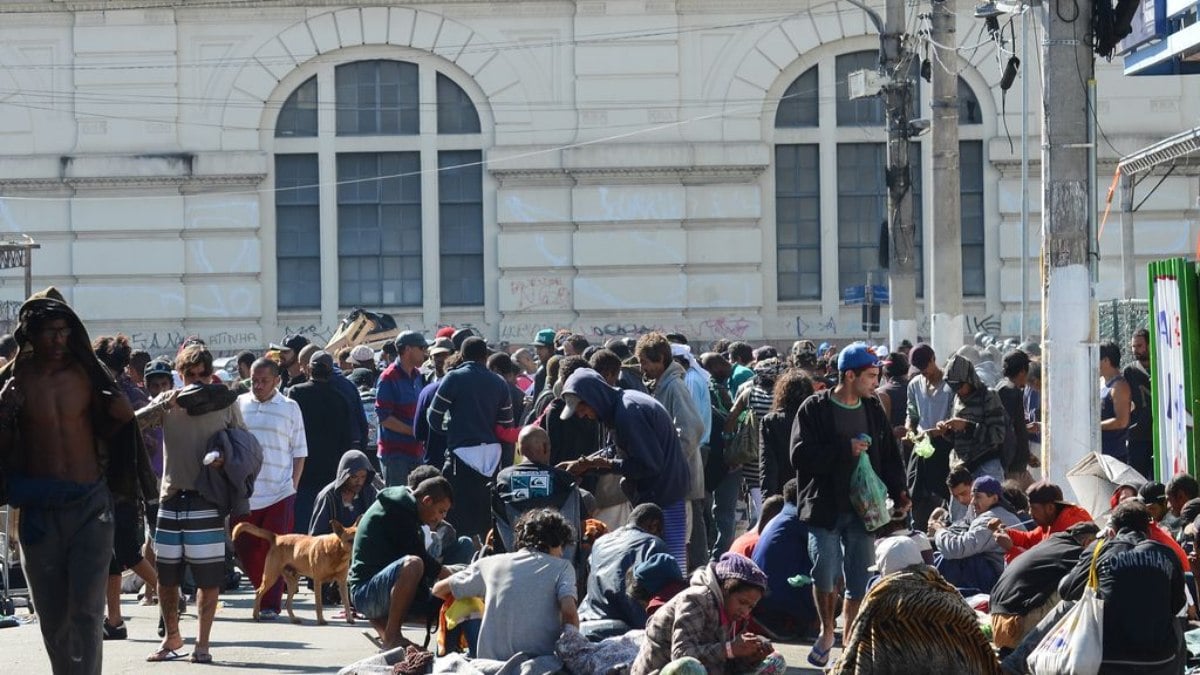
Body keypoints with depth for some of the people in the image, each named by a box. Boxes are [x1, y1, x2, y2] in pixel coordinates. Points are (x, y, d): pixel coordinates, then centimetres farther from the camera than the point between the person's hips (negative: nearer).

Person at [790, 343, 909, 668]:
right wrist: (845, 449, -18)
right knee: (825, 574, -15)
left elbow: (889, 456, 17)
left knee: (858, 583, 4)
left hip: (862, 508, 4)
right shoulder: (815, 409, -5)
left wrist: (898, 491, 2)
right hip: (824, 507, -4)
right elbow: (800, 456, -14)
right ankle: (827, 631, 10)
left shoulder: (874, 410, 10)